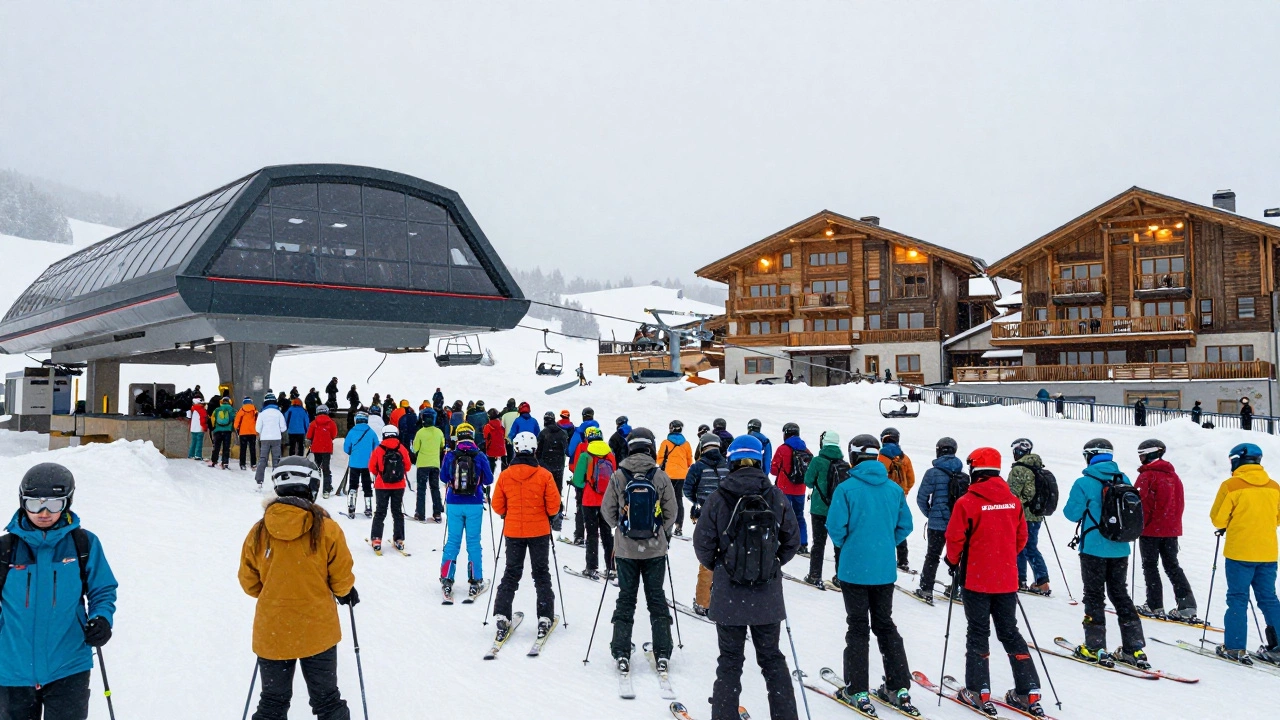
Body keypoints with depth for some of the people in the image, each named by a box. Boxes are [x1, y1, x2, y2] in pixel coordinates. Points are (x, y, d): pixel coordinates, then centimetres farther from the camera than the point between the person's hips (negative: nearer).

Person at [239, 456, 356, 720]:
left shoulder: (259, 531, -6)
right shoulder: (326, 528, -14)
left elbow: (249, 582, 4)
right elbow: (341, 578, -7)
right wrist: (346, 593, 15)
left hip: (272, 632, 2)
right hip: (317, 631, -2)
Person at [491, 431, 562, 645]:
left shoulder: (505, 475, -7)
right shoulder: (544, 475, -12)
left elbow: (498, 506, -2)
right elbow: (554, 505, -10)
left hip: (513, 531, 1)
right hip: (539, 531, -1)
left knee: (511, 574, 13)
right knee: (541, 574, 11)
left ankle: (502, 617, 6)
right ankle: (545, 619, 10)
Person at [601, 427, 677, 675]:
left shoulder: (618, 476, -9)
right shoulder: (661, 477, -9)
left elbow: (608, 511, -2)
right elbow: (671, 513, -3)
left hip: (626, 548, 0)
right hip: (655, 548, 0)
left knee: (626, 598, 11)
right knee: (657, 598, 12)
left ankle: (621, 654, 10)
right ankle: (662, 654, 12)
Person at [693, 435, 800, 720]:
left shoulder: (718, 498, -10)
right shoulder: (776, 497, -5)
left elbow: (703, 544, -6)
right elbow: (792, 540, 3)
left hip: (729, 594, -2)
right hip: (768, 594, 2)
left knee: (730, 660, 11)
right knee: (771, 658, 17)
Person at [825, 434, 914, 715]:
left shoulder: (847, 488, -14)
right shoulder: (894, 489, 1)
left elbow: (835, 526, -15)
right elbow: (905, 525, 5)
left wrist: (845, 544, 5)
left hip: (854, 569, -4)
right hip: (885, 570, 4)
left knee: (858, 628, 6)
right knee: (885, 625, 16)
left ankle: (857, 692, 8)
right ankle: (899, 688, 18)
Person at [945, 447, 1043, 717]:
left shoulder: (967, 502, -14)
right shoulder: (1013, 501, 1)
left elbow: (955, 539, -12)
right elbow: (1021, 537, 8)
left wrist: (953, 562, 6)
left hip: (976, 580, -4)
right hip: (1007, 579, 4)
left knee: (978, 634, 7)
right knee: (1010, 633, 15)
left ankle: (979, 692, 8)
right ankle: (1029, 693, 14)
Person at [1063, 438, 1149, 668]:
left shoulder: (1085, 483, -14)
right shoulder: (1124, 480, 2)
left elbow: (1072, 513, -10)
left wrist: (1085, 506, 11)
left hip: (1094, 549, -5)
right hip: (1120, 549, 5)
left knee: (1094, 596, 5)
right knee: (1120, 594, 15)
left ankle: (1095, 648, 8)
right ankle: (1135, 649, 16)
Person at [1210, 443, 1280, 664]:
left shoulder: (1231, 485, -11)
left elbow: (1218, 518, -7)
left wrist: (1225, 526, 13)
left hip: (1239, 552, -5)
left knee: (1237, 599, 2)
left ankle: (1234, 647, 2)